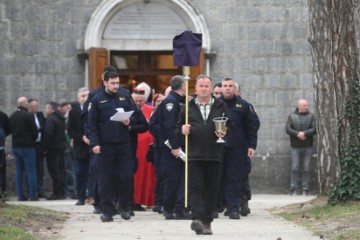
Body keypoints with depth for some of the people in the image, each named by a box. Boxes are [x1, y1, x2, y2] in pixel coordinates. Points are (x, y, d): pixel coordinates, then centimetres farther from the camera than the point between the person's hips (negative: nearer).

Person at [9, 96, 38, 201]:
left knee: (19, 172, 9)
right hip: (27, 146, -6)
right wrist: (33, 139, 7)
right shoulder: (28, 115, -13)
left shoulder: (12, 116, 7)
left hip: (15, 146, 6)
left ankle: (20, 195, 8)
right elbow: (34, 131, -11)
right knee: (31, 171, -2)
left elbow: (10, 130, 12)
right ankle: (33, 195, -4)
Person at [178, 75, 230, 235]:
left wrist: (224, 133, -7)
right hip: (194, 155, -1)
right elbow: (179, 125, 14)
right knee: (195, 187, -11)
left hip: (215, 155, 1)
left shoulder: (221, 107, 10)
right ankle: (197, 219, -19)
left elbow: (229, 125, 13)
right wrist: (182, 130, -8)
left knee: (212, 189, 4)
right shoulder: (188, 107, 10)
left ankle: (207, 222, 12)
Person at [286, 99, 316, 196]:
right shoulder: (292, 117, 6)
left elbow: (314, 129, -5)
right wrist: (298, 134, -19)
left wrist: (304, 133, -18)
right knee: (295, 168, -2)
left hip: (308, 147, 1)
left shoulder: (311, 116, 6)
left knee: (306, 169, 1)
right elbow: (288, 129, -5)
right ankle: (293, 189, 3)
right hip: (295, 146, -1)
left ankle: (305, 189, 6)